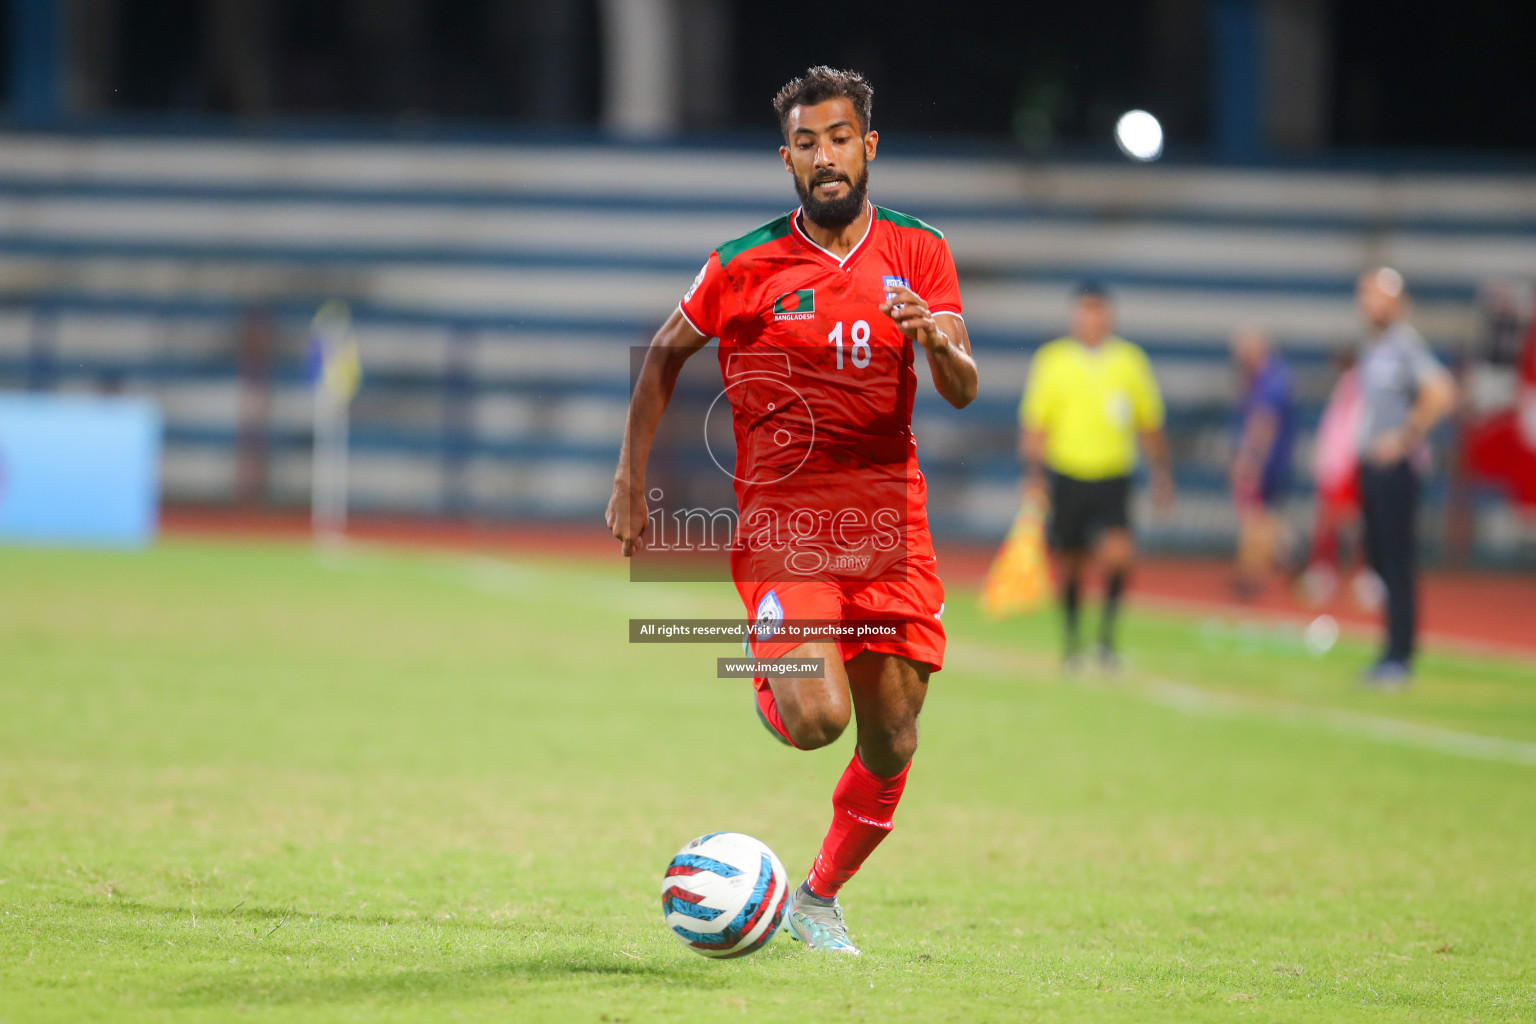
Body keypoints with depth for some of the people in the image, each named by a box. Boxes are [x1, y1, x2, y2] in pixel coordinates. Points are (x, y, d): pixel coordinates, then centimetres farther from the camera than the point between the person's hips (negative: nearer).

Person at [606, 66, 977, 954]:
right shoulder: (745, 266, -3)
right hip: (783, 518, -3)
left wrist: (940, 343, -25)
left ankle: (821, 898, 27)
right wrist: (631, 481, 7)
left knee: (890, 745, 4)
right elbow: (666, 354, 11)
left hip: (889, 516, 3)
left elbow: (963, 390, -2)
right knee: (817, 719, -22)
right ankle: (771, 678, 15)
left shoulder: (919, 253, 3)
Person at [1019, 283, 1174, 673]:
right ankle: (1072, 642, 25)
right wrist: (1034, 475, -8)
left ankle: (1107, 633, -6)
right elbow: (1033, 424, 0)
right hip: (1065, 476, 0)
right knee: (1069, 564, 6)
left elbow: (1150, 424, 13)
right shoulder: (1052, 360, -1)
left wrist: (1161, 475, 12)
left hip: (1112, 479, 0)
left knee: (1119, 553, -21)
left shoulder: (1130, 361, 4)